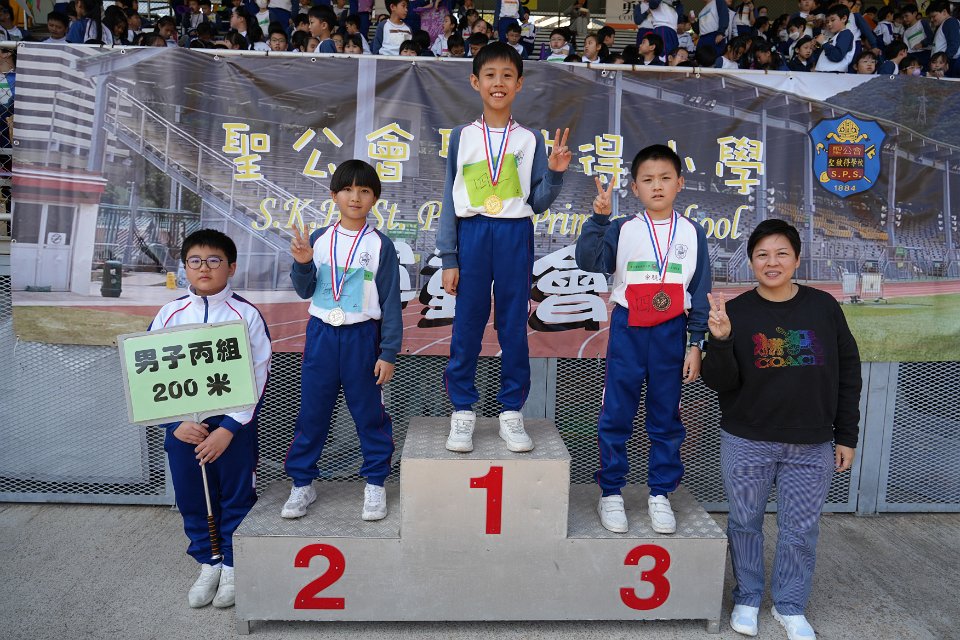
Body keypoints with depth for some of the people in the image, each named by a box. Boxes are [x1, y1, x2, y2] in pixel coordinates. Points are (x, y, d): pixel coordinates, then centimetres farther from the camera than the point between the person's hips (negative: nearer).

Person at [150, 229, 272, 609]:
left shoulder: (246, 314, -7)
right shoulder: (170, 314, 1)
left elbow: (258, 376, -9)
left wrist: (228, 428, -15)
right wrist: (176, 422, -9)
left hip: (234, 424, -3)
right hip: (183, 425, 3)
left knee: (236, 497, 9)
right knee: (191, 498, 13)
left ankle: (233, 566, 28)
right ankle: (208, 563, 33)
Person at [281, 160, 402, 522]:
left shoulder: (380, 245, -4)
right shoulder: (318, 240, 4)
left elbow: (391, 302, -3)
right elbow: (304, 291, 9)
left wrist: (389, 353, -7)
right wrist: (302, 263, -11)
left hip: (362, 336, -2)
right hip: (321, 333, 3)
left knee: (368, 412, 6)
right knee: (312, 412, 9)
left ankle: (375, 484, 21)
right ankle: (302, 483, 24)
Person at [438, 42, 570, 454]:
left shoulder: (530, 139, 7)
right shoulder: (462, 137, 6)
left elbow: (537, 203, 6)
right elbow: (450, 200, 5)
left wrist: (555, 173, -12)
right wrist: (448, 258, 0)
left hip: (515, 235, 1)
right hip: (472, 234, 0)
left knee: (514, 325, 4)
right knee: (467, 325, 2)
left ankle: (511, 412, 15)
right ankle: (463, 411, 15)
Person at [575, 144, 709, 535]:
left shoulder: (692, 233, 5)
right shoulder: (623, 229, 1)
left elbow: (699, 292, 5)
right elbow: (590, 262, -15)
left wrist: (695, 343, 1)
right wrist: (599, 218, -24)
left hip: (671, 332, 1)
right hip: (627, 330, -1)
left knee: (666, 417, 9)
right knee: (615, 415, 3)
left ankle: (660, 494, 22)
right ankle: (611, 492, 17)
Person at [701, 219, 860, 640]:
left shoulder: (823, 307, -1)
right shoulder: (736, 311, -6)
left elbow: (848, 373, 6)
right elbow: (720, 383, -9)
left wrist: (846, 436, 5)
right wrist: (720, 341, -27)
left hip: (813, 447, 1)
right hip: (747, 444, -1)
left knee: (801, 530, 11)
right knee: (745, 523, 11)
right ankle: (747, 598, 32)